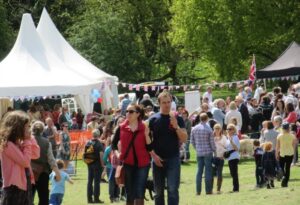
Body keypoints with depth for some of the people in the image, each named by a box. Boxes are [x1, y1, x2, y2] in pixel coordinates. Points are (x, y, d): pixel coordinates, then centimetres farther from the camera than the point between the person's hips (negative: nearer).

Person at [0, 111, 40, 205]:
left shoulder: (19, 143, 11)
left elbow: (36, 155, 17)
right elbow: (25, 161, -20)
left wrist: (30, 139, 5)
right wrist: (27, 142, -13)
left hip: (24, 185, 10)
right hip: (14, 188, -10)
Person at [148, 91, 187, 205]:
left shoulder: (177, 119, 3)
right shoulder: (153, 120, 3)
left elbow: (184, 139, -2)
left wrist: (176, 126, -17)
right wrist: (153, 155, -9)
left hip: (173, 159, -1)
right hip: (158, 159, 1)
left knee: (173, 189, -11)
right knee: (158, 191, 9)